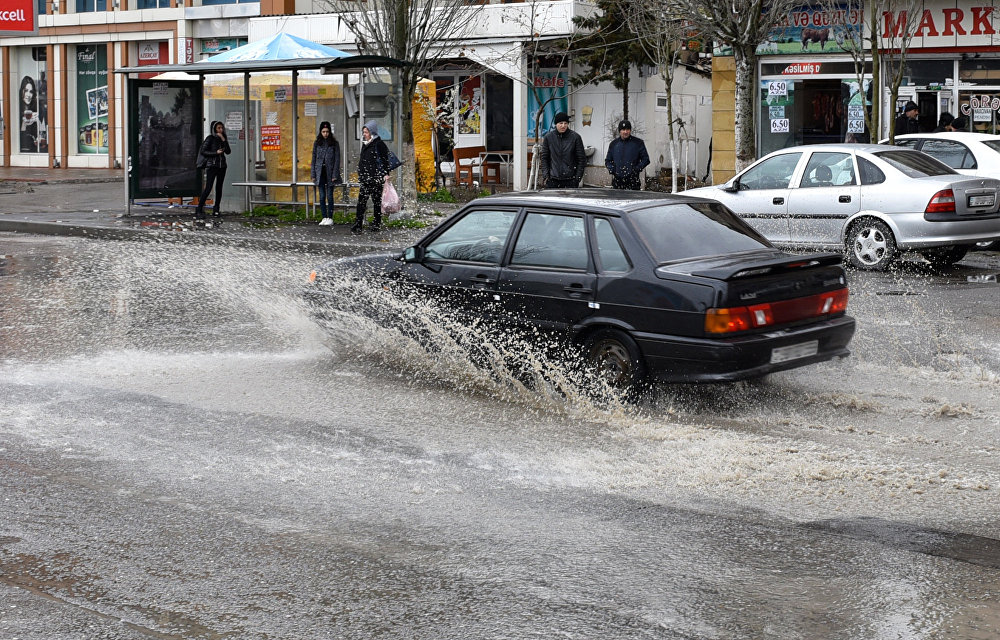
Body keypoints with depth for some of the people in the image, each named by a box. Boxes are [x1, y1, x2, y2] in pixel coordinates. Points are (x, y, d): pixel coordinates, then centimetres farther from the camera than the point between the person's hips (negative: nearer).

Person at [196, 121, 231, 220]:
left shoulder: (223, 139, 12)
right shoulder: (210, 138, -4)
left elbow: (228, 151, 0)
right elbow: (202, 151, -7)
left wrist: (223, 140, -8)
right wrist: (216, 153, -13)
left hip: (222, 166, 6)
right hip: (212, 166, -6)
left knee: (219, 188, 6)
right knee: (208, 188, -13)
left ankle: (216, 209, 13)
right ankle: (199, 210, -12)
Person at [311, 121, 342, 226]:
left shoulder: (334, 144, 0)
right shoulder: (317, 143, 7)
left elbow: (337, 160, -2)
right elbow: (314, 159, 9)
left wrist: (335, 175, -10)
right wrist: (313, 175, 4)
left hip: (330, 173, -2)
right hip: (320, 172, 2)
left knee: (329, 196, -2)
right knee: (322, 197, 3)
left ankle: (330, 218, 5)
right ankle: (324, 218, 8)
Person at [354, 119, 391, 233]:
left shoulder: (379, 144, -7)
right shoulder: (365, 144, 16)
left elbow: (385, 160, -10)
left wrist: (386, 174, -19)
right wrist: (361, 175, 21)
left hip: (376, 178, -7)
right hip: (365, 179, 7)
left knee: (377, 202, 3)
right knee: (361, 202, -2)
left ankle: (377, 225, 11)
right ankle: (358, 225, -7)